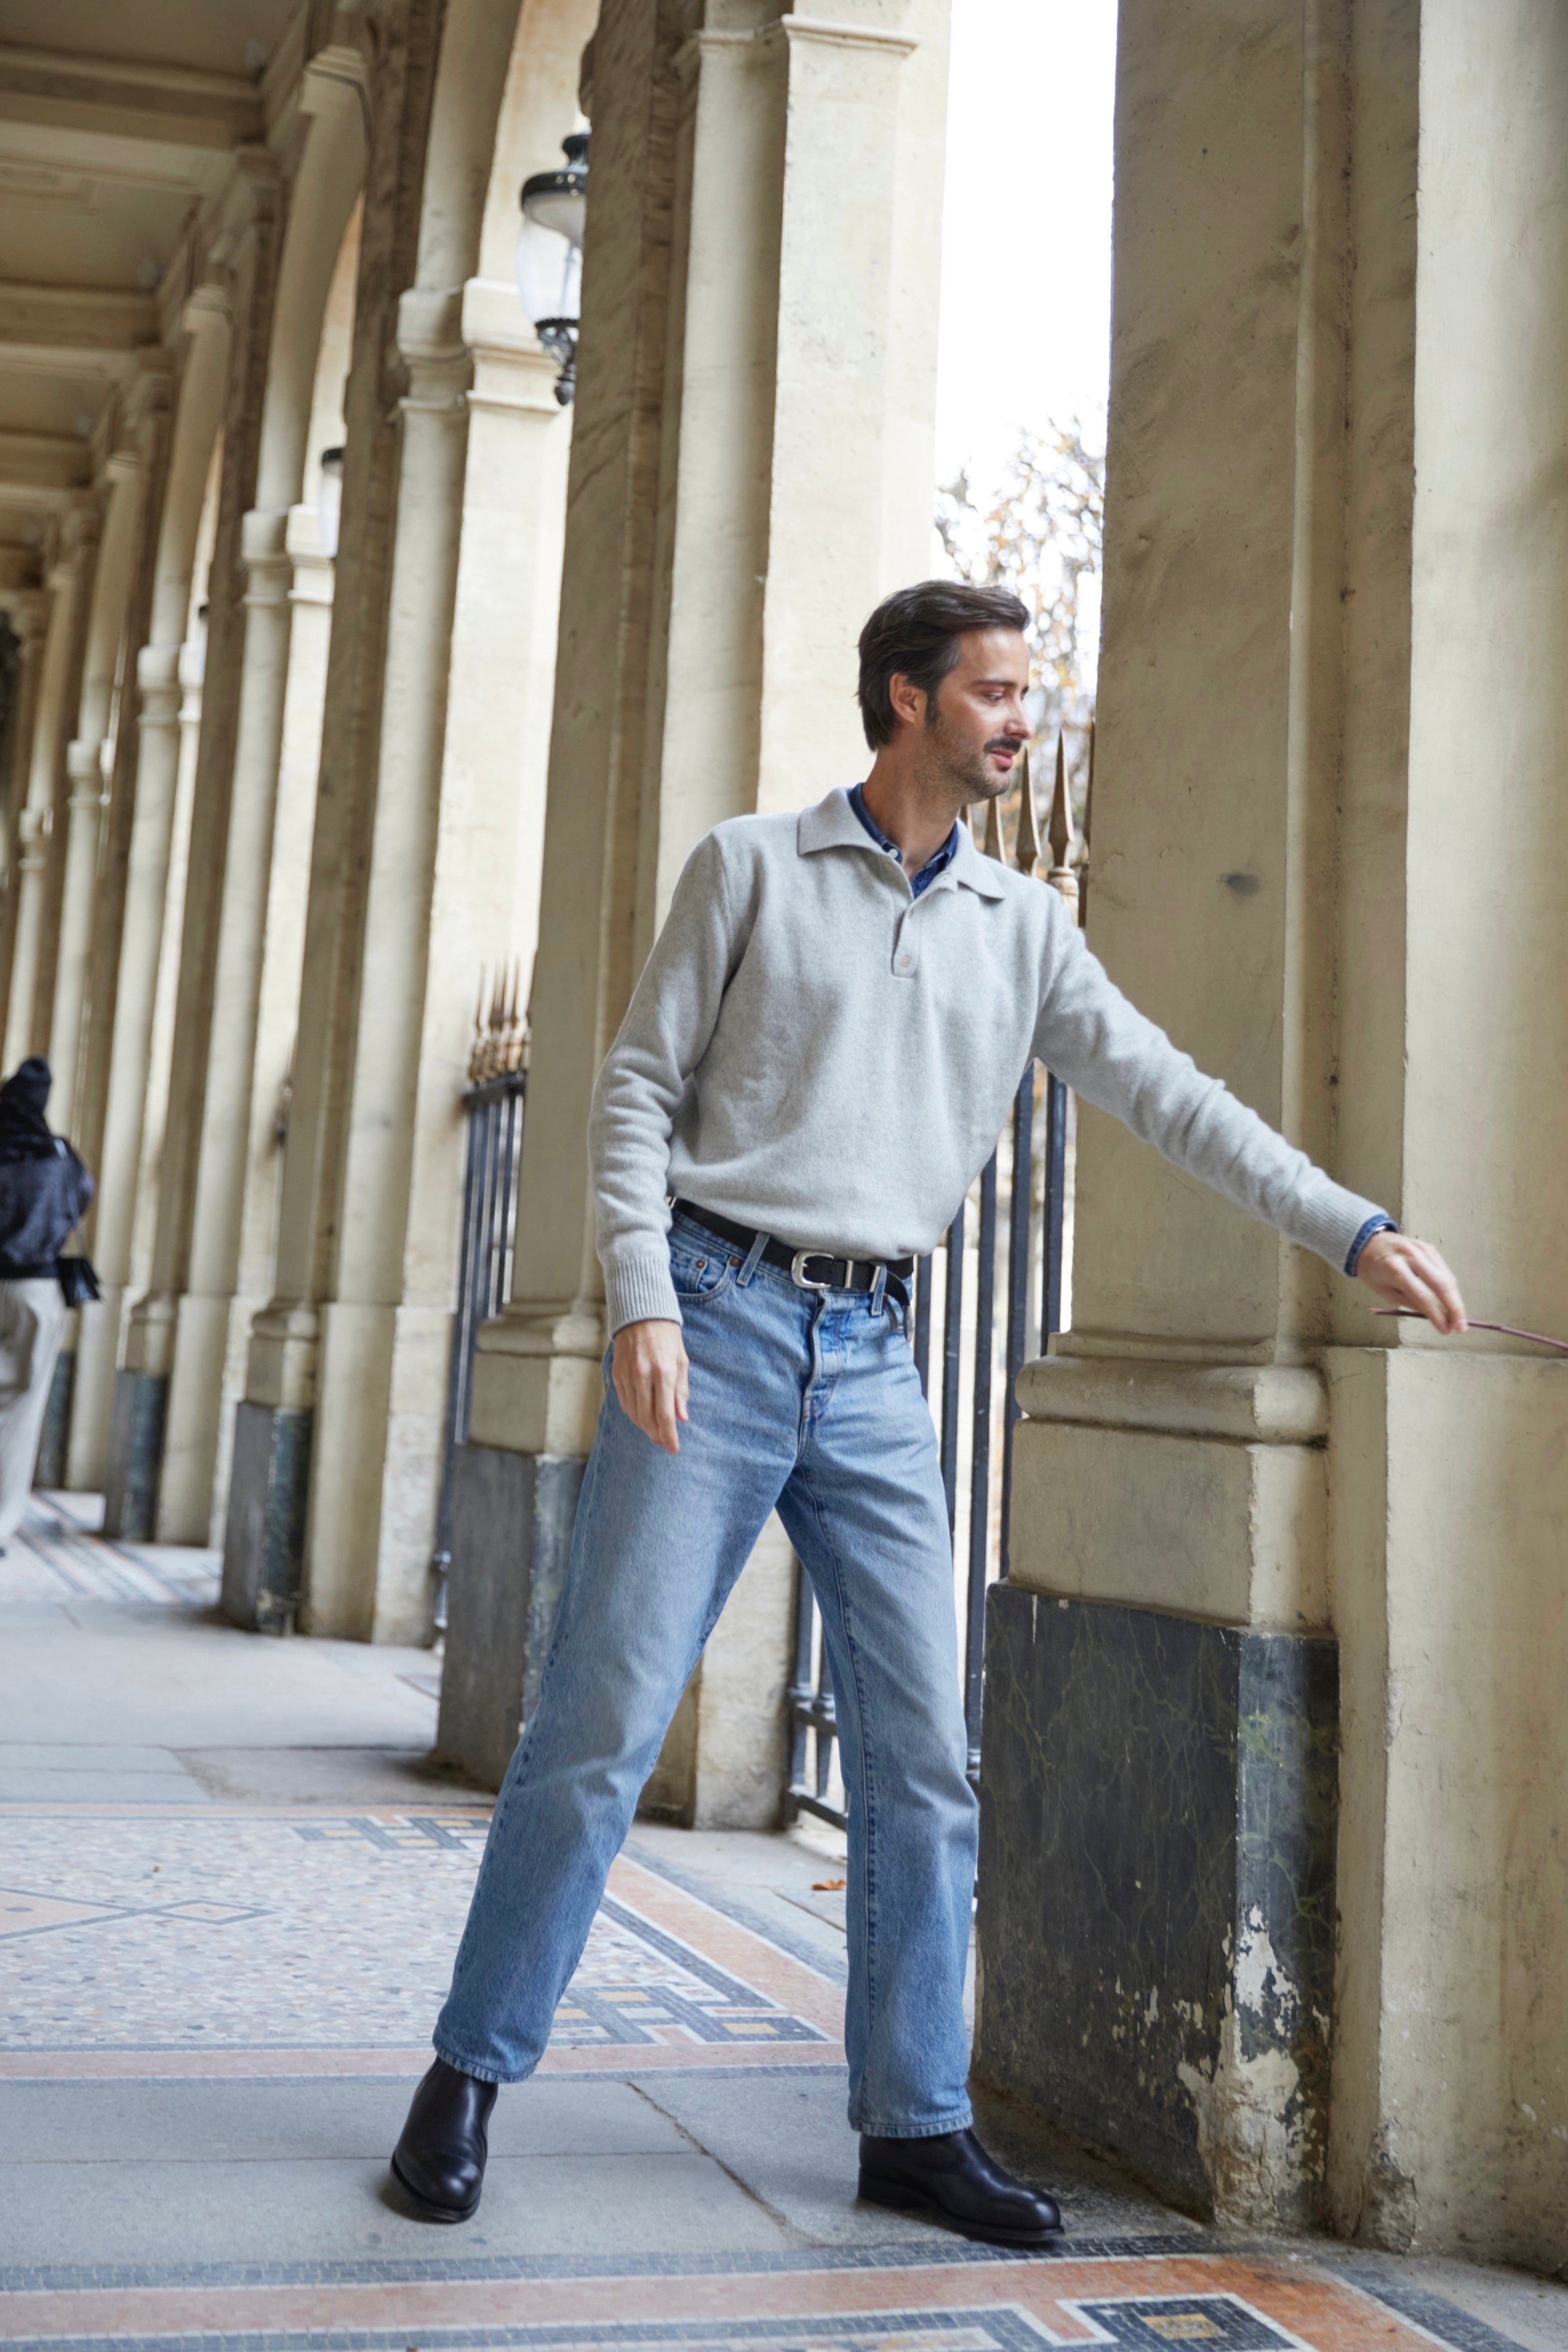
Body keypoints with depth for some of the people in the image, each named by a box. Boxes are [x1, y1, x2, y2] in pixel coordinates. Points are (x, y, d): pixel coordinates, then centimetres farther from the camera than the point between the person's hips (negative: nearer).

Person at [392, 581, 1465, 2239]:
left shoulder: (1021, 928, 14)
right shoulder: (750, 868, 4)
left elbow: (1165, 1094, 9)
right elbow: (638, 1086, 1)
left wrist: (1354, 1230, 0)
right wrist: (642, 1298, -12)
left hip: (875, 1356, 4)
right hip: (718, 1320, -4)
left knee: (921, 1754, 3)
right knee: (603, 1717, -4)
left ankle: (915, 2122, 15)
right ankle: (470, 2071, 12)